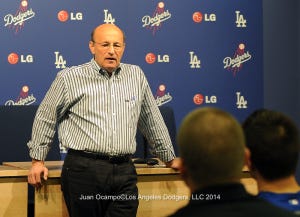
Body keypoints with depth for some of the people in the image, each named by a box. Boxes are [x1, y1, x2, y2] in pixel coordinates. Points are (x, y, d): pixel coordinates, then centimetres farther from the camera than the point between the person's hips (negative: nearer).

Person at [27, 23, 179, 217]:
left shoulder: (136, 76, 12)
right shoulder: (70, 78, 2)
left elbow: (152, 119, 21)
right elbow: (46, 118, 10)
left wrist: (169, 158, 26)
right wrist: (38, 160, 11)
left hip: (124, 171, 3)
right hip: (83, 170, -3)